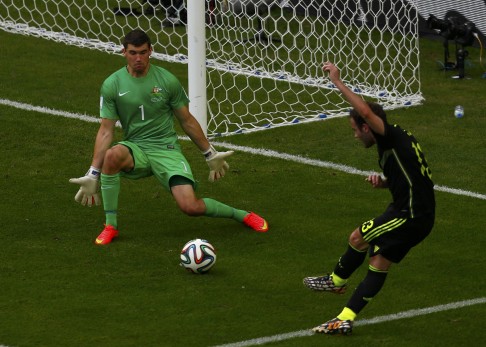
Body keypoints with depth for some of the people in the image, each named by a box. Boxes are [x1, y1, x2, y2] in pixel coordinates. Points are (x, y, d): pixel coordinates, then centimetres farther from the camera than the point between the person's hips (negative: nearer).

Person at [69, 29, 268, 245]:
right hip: (135, 149, 1)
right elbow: (106, 131, -1)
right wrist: (93, 174, -6)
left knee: (190, 207, -19)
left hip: (166, 150, -1)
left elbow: (187, 121, 9)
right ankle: (110, 226, -22)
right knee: (112, 155, -37)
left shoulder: (167, 81, -2)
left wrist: (210, 154, 13)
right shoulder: (112, 85, -2)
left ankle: (241, 215, 12)